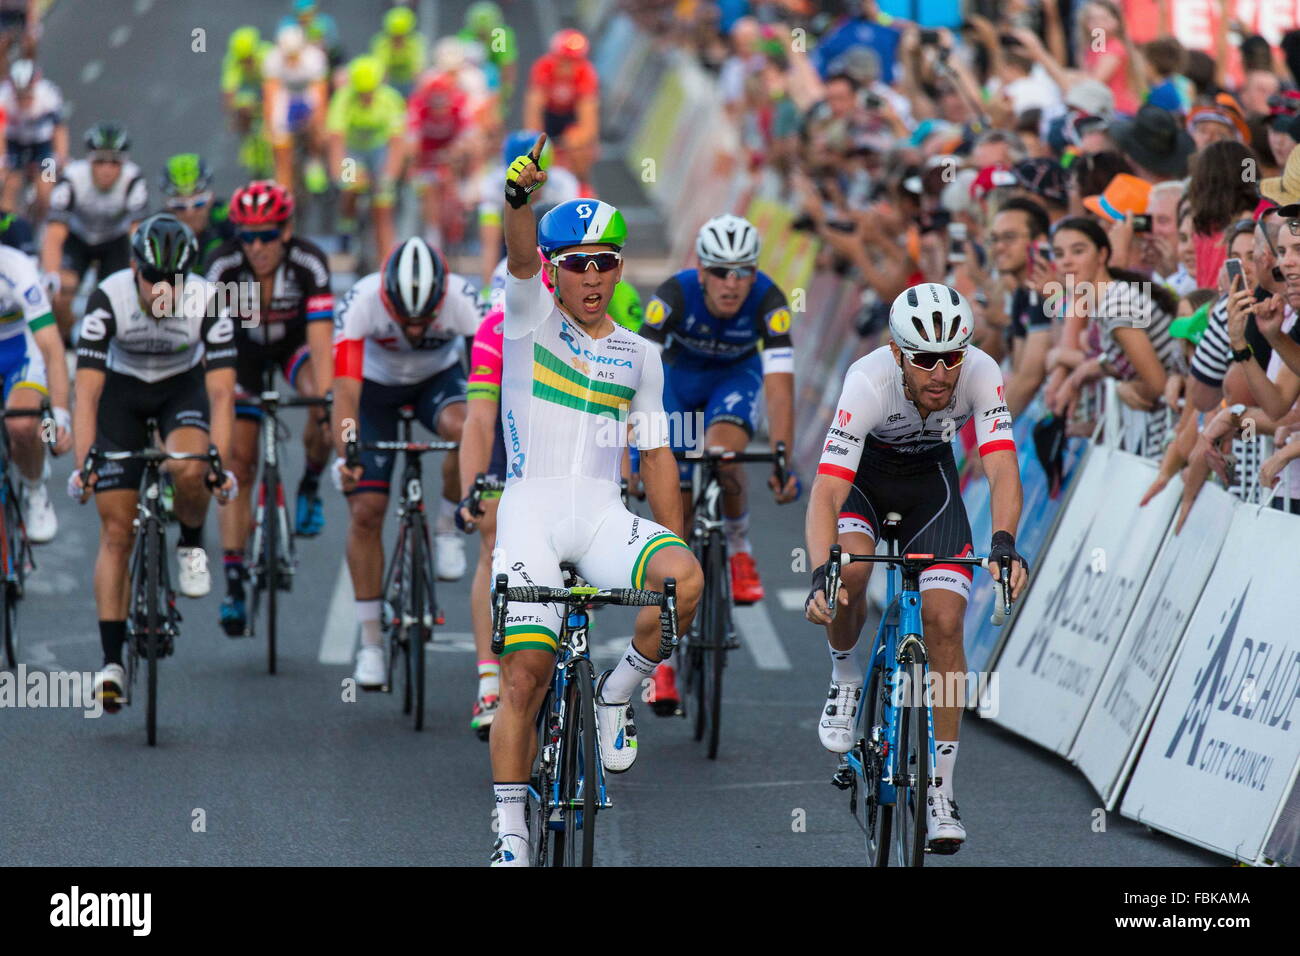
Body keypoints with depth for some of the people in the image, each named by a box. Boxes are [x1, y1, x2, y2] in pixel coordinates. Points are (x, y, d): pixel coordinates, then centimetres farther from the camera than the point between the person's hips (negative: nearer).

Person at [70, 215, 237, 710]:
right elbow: (87, 390, -29)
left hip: (183, 388, 0)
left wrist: (220, 462, -40)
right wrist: (82, 464, -38)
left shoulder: (208, 302, -27)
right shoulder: (108, 298, -29)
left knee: (189, 469, -34)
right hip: (122, 392, 0)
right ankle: (111, 662, -4)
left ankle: (191, 545, 0)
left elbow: (221, 391, -28)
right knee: (116, 531, -7)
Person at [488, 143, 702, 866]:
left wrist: (675, 547, 7)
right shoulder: (533, 317, 6)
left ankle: (619, 693, -2)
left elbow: (656, 455, 16)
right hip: (531, 508, -2)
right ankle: (511, 840, -3)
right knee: (525, 674, -12)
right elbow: (521, 259, -16)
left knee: (686, 579, -28)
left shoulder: (638, 356, 15)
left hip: (602, 514, 2)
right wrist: (519, 195, -37)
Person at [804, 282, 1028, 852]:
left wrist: (1003, 543, -56)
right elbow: (827, 492, -42)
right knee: (850, 568, -32)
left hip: (930, 476, 2)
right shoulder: (869, 382, -37)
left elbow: (1002, 469, -37)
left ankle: (940, 793, -1)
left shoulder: (980, 374, -30)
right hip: (862, 475, -2)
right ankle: (845, 677, 1)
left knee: (945, 625, -11)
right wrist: (820, 575, -57)